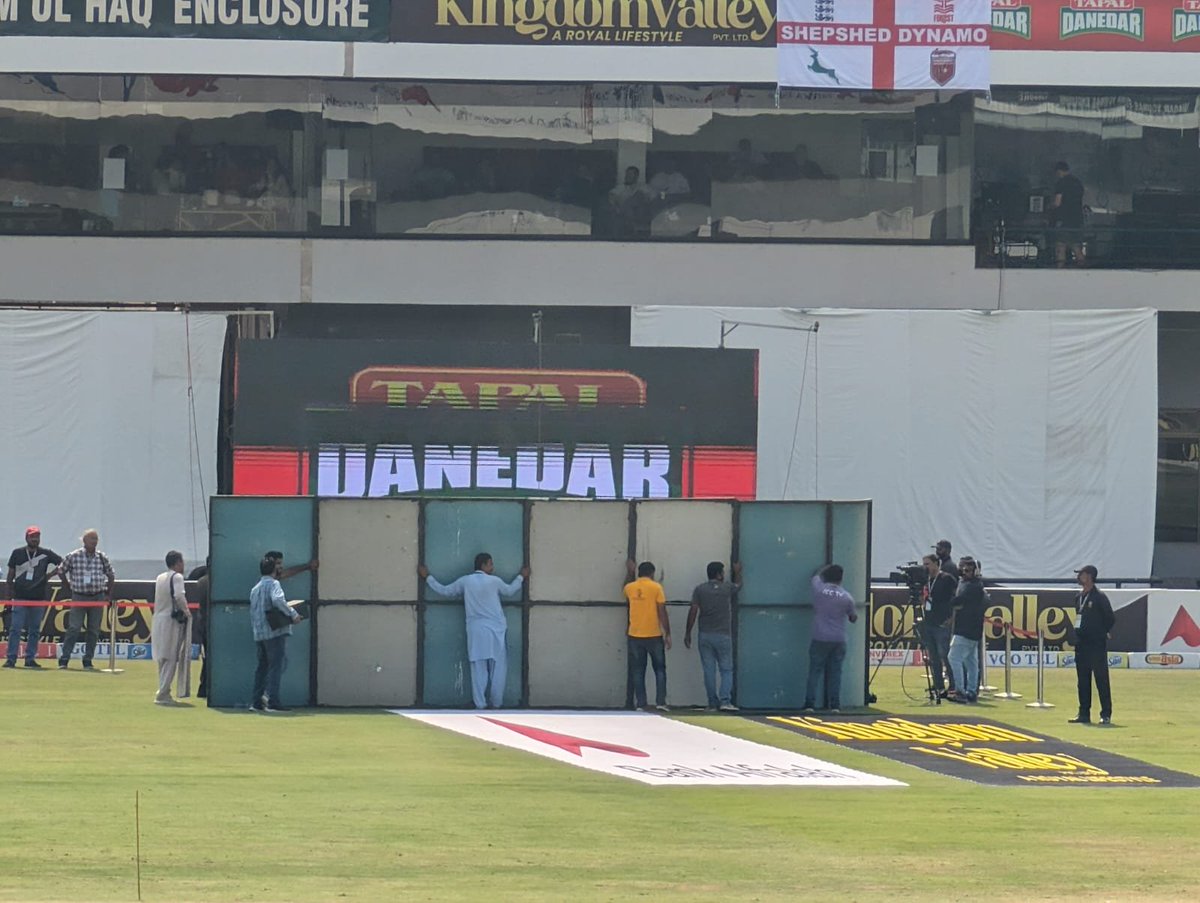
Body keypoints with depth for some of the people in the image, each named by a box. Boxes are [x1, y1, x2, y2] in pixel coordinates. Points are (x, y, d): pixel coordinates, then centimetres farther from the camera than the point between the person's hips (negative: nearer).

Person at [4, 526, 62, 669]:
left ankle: (30, 658, 12)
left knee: (35, 630, 5)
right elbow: (10, 574, 8)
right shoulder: (17, 553, 5)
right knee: (15, 628, -8)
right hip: (20, 598, -2)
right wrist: (10, 591, 0)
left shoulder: (46, 554, 4)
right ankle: (11, 658, -8)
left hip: (38, 598, 2)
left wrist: (51, 573, -7)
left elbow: (62, 563, 7)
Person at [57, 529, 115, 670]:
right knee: (73, 629, -10)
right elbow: (61, 571, 10)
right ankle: (64, 660, -8)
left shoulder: (102, 558, 4)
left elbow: (111, 575, 16)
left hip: (97, 598, 2)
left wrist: (108, 595, 12)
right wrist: (68, 591, 9)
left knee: (94, 631, 2)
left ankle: (88, 662, 9)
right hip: (79, 597, -2)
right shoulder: (73, 557, -2)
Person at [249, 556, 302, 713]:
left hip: (259, 633, 8)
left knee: (262, 666, 14)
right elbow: (278, 600, -26)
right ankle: (272, 701, -14)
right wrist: (293, 614, -20)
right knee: (277, 665, -7)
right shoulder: (273, 584, -6)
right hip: (275, 631, -8)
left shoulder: (255, 588, 20)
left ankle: (256, 701, 12)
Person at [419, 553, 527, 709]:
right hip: (495, 630, -2)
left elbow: (444, 591, 11)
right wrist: (521, 577, 33)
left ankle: (480, 704, 0)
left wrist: (428, 578, 24)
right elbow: (510, 590, 15)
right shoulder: (494, 581, -5)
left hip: (476, 631, 2)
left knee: (478, 669, 3)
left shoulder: (465, 581, 0)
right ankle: (496, 703, 7)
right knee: (498, 668, 6)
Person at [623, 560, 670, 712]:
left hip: (635, 636, 2)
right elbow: (662, 612, -9)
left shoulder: (630, 587, 3)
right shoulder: (656, 588, -8)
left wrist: (630, 571, 39)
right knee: (659, 670, 9)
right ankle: (660, 701, -1)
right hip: (654, 636, -2)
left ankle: (640, 704, 2)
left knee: (638, 672, 7)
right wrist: (667, 634, -3)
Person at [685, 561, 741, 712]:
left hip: (705, 636, 2)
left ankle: (713, 703, 6)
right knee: (726, 669, 4)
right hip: (723, 636, -2)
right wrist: (738, 572, 44)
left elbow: (693, 611, -5)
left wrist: (688, 633, 1)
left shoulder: (699, 590, 0)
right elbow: (738, 584, 22)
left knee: (709, 670, 5)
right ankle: (725, 701, -10)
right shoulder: (727, 589, -1)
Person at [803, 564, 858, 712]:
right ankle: (834, 705, 2)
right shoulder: (847, 597, -2)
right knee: (835, 673, 5)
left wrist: (827, 568, 38)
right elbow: (852, 617, 14)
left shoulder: (819, 589, -4)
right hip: (839, 639, 1)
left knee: (815, 672, 3)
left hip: (820, 639, -1)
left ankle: (809, 704, -2)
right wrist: (854, 617, 38)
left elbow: (816, 576, 20)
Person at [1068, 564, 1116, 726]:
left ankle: (1106, 714, -3)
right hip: (1081, 644, 8)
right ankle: (1084, 714, 14)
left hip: (1097, 645, -8)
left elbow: (1111, 619, -7)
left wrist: (1101, 633, -1)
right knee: (1083, 680, 9)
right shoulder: (1079, 597, 14)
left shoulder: (1099, 597, -9)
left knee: (1101, 679, -5)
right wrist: (1078, 637, 13)